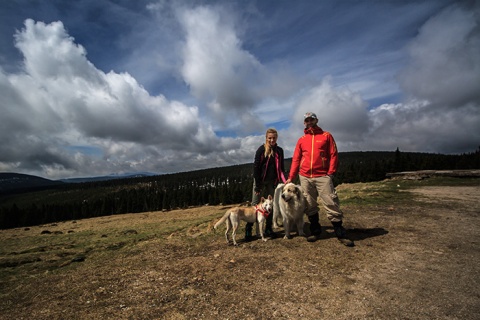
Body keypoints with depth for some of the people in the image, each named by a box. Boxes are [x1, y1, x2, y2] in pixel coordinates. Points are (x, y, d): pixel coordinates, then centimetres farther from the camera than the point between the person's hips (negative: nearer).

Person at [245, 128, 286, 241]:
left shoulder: (279, 151, 6)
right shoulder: (261, 149, -6)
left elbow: (281, 168, 8)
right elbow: (256, 167, -9)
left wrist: (284, 180, -8)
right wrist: (257, 185, -13)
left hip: (273, 182, 4)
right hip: (261, 181, -4)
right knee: (255, 205, -2)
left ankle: (268, 229, 18)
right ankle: (248, 229, 6)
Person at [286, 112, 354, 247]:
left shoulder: (326, 136, 8)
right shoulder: (301, 140, 13)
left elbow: (333, 155, 3)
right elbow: (296, 159, 12)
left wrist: (331, 172, -8)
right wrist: (291, 177, 6)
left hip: (322, 176, -2)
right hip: (305, 178, 3)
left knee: (331, 204, -6)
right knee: (310, 206, 7)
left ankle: (341, 234, 5)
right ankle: (315, 231, 20)